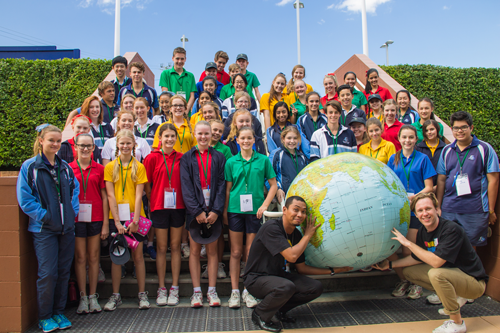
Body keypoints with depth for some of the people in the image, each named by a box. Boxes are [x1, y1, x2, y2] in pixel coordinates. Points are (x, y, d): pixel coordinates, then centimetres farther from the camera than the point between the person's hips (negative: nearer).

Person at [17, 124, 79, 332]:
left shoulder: (65, 167, 10)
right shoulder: (29, 167, -4)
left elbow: (75, 189, 18)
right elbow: (24, 198, -7)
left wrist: (73, 212, 5)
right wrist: (42, 215, -12)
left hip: (66, 228, 5)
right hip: (44, 229, -4)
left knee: (64, 272, 9)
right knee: (47, 273, -3)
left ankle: (59, 312, 24)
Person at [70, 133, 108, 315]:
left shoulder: (99, 169, 3)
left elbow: (104, 197, 3)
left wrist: (106, 223, -1)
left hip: (95, 218, 0)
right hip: (76, 219, 0)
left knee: (93, 257, 8)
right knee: (80, 258, 7)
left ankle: (93, 297, 19)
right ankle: (83, 298, 18)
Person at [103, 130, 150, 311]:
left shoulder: (139, 167, 3)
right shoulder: (110, 167, 4)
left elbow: (138, 196, -3)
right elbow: (110, 195, -2)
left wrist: (135, 220, -12)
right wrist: (117, 221, -10)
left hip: (135, 216, 0)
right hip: (116, 217, 1)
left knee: (138, 255, 4)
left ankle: (142, 294, 16)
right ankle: (115, 295, 18)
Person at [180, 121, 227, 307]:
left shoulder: (219, 158, 8)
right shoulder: (187, 158, 6)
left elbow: (221, 185, 1)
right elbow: (186, 187, -2)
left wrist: (216, 210, -10)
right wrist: (197, 211, -12)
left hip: (213, 211, 1)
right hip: (194, 211, 0)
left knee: (212, 250, 6)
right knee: (195, 251, 4)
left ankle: (212, 291, 13)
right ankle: (196, 292, 12)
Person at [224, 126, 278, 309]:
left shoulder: (263, 160, 2)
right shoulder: (231, 162, 5)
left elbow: (273, 185, 4)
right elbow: (228, 189, 7)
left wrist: (265, 205, -6)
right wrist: (224, 211, 3)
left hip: (254, 210, 0)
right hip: (235, 210, 1)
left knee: (251, 252, 7)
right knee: (236, 252, 6)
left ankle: (248, 291, 20)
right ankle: (235, 291, 16)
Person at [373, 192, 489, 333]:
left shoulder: (452, 229, -26)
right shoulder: (423, 231, -3)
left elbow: (436, 261, -33)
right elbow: (417, 258, 11)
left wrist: (408, 243, -26)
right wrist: (390, 264, 9)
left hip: (474, 281, -8)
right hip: (450, 272, 8)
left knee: (436, 273, -35)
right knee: (408, 271, 6)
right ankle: (455, 297, 14)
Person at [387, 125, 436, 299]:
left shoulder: (422, 158, 2)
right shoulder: (393, 159, 11)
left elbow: (428, 187, 0)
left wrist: (414, 197, -17)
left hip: (415, 210, -3)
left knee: (408, 251, -4)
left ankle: (415, 283, 22)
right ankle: (403, 280, 22)